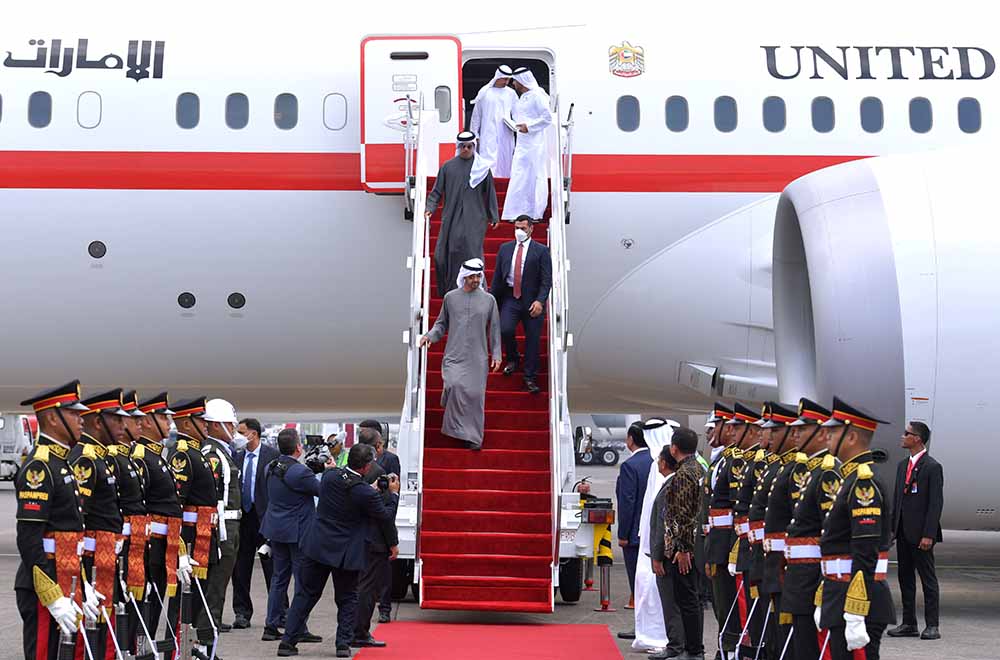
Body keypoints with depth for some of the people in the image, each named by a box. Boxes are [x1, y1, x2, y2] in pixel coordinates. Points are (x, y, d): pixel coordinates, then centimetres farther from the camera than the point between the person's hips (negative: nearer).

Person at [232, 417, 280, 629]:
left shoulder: (273, 456, -4)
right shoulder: (237, 457, 9)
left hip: (265, 516, -4)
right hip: (242, 516, 4)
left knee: (272, 567, 1)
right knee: (240, 567, 6)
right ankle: (242, 613, 14)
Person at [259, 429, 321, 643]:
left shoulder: (269, 468, 3)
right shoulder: (300, 472, -21)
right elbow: (322, 490, -13)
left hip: (276, 529, 7)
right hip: (298, 531, -7)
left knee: (279, 577, 15)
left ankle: (271, 626, 16)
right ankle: (299, 629, 0)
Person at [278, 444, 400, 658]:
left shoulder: (329, 476, -5)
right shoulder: (366, 493, -19)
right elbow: (386, 516, -3)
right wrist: (393, 493, 12)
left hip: (318, 545, 4)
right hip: (346, 552, -4)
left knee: (305, 595, 11)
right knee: (347, 599, 13)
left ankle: (287, 642, 8)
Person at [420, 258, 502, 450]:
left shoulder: (489, 300, 7)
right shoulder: (451, 297, 7)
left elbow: (494, 330, 11)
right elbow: (442, 323, 16)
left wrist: (496, 355, 6)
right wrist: (430, 336, -2)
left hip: (477, 357, 1)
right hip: (454, 355, 0)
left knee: (475, 393, -3)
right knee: (454, 385, -22)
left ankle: (474, 437, 8)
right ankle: (459, 430, -4)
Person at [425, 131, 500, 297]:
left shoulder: (482, 167, 4)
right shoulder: (448, 167, 7)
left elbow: (490, 193, 9)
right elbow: (437, 191, 9)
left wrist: (493, 216, 9)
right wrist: (430, 208, -6)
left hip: (474, 218, -2)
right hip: (452, 219, 2)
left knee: (470, 251, -13)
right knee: (442, 255, -1)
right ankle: (448, 290, 16)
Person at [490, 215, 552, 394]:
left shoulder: (541, 251, 1)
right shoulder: (505, 248, 11)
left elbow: (546, 280, -5)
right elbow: (497, 276, 13)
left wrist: (540, 301, -18)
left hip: (532, 301, -2)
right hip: (510, 298, 2)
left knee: (532, 339, 0)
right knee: (505, 330, -18)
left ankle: (530, 378, 11)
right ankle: (513, 359, 13)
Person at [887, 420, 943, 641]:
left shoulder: (932, 467, -10)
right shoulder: (903, 465, 13)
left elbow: (936, 503, -13)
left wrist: (928, 535, -18)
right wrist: (892, 528, 11)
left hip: (920, 533, -8)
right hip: (903, 532, 8)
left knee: (927, 579, 0)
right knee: (905, 577, 10)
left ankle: (932, 626, 4)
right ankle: (908, 623, 17)